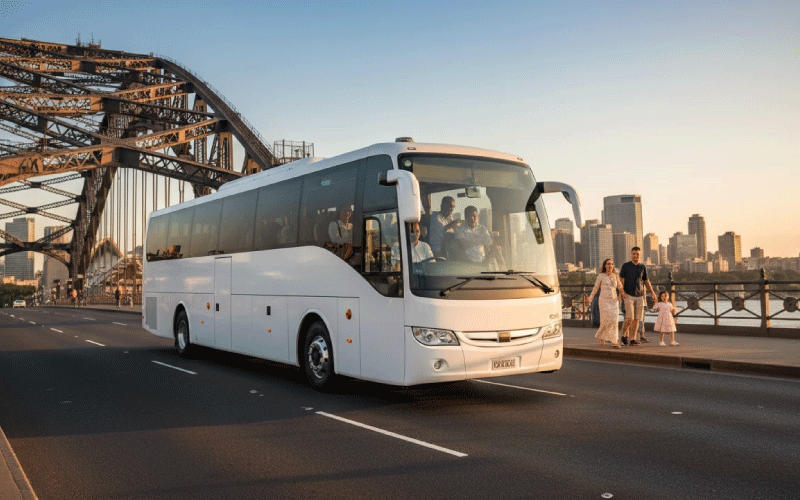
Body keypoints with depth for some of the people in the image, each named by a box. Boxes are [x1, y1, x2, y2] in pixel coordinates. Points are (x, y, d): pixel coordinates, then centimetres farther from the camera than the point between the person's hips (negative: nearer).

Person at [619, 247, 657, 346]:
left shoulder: (643, 267, 11)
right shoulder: (626, 266, 2)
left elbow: (646, 281, 17)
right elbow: (621, 280, -1)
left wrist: (652, 293, 8)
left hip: (640, 296, 4)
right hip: (629, 295, -3)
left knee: (637, 319, 2)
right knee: (630, 318, -13)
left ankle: (633, 339, 7)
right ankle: (624, 334, 9)